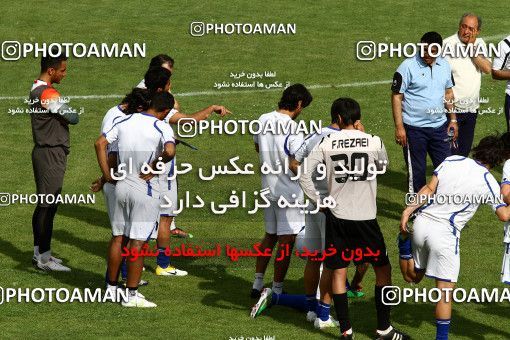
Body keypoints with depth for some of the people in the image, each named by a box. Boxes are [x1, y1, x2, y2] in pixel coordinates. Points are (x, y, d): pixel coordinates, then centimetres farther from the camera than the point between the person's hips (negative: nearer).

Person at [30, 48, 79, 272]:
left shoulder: (36, 89, 12)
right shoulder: (48, 94, -20)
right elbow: (73, 118, -18)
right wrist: (72, 112, 1)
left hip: (43, 151, 10)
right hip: (51, 154, -10)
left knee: (43, 205, 16)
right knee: (48, 206, -6)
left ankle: (39, 253, 23)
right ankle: (44, 258, -3)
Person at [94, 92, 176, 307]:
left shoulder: (125, 122, 5)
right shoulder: (162, 128, -12)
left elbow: (100, 143, 4)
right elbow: (169, 151, -30)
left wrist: (107, 175, 6)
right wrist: (152, 170, -15)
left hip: (122, 185, 6)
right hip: (146, 190, -6)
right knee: (138, 243, -1)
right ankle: (131, 295, 1)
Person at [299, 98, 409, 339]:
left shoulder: (326, 143, -3)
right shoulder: (374, 142, -4)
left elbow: (304, 175, -6)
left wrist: (319, 202, 5)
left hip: (336, 217, 1)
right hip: (366, 217, -1)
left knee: (338, 272, 9)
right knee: (382, 269, 13)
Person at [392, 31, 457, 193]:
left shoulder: (444, 66, 6)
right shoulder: (408, 66, -11)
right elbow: (396, 96, -11)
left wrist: (453, 119, 14)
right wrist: (399, 127, -16)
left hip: (439, 126, 5)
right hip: (414, 128, -5)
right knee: (416, 170, 4)